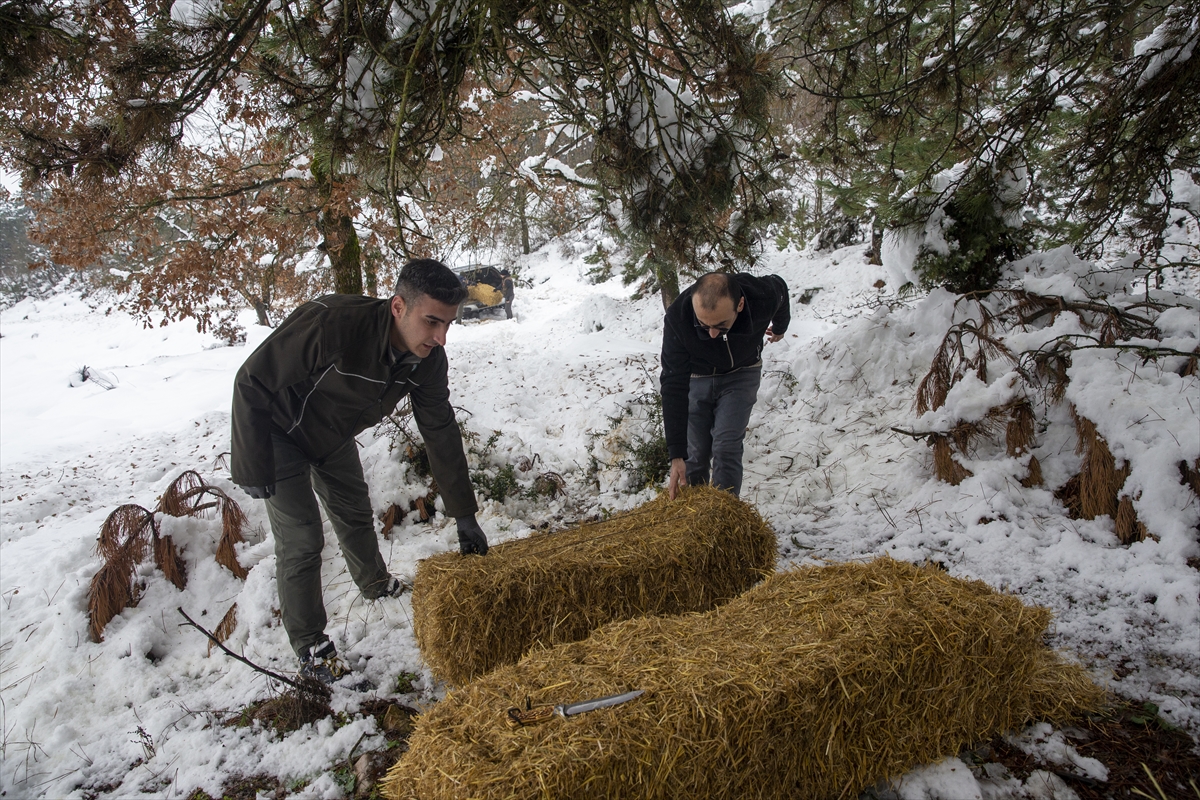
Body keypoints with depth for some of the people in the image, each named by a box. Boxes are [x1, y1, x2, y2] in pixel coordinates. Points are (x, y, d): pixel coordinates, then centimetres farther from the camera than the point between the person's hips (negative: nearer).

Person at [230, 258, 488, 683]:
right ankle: (310, 647, 12)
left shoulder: (428, 359, -22)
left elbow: (441, 432, -11)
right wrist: (254, 470, -25)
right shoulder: (332, 324, -42)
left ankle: (377, 585, 48)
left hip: (333, 434, 6)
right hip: (278, 433, -6)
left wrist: (464, 515, -8)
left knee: (355, 512, 21)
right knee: (301, 541, -7)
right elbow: (251, 386, -30)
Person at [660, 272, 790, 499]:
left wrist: (780, 327, 17)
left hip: (741, 373, 0)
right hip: (696, 377, 0)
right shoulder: (677, 318, -36)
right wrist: (676, 455, -34)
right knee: (695, 455, 1)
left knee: (726, 449, -14)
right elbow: (674, 387, -31)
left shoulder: (763, 296, -33)